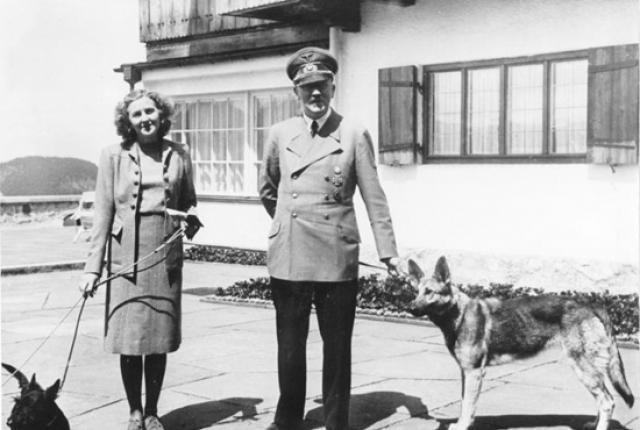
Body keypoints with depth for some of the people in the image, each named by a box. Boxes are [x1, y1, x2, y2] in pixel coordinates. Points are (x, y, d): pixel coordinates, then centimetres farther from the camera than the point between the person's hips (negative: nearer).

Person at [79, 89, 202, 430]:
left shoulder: (178, 155, 7)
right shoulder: (114, 156, 2)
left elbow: (188, 203, 18)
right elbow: (103, 213, 1)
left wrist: (191, 220, -6)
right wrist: (93, 267, -3)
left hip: (166, 261, 2)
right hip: (126, 260, -1)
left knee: (159, 340, 7)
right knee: (128, 340, 1)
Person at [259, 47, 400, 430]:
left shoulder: (354, 136, 1)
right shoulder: (280, 134, 7)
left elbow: (374, 198, 0)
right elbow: (267, 190, 22)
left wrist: (388, 251, -4)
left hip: (337, 258, -2)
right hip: (288, 257, 2)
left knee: (337, 345, 6)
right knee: (290, 344, 10)